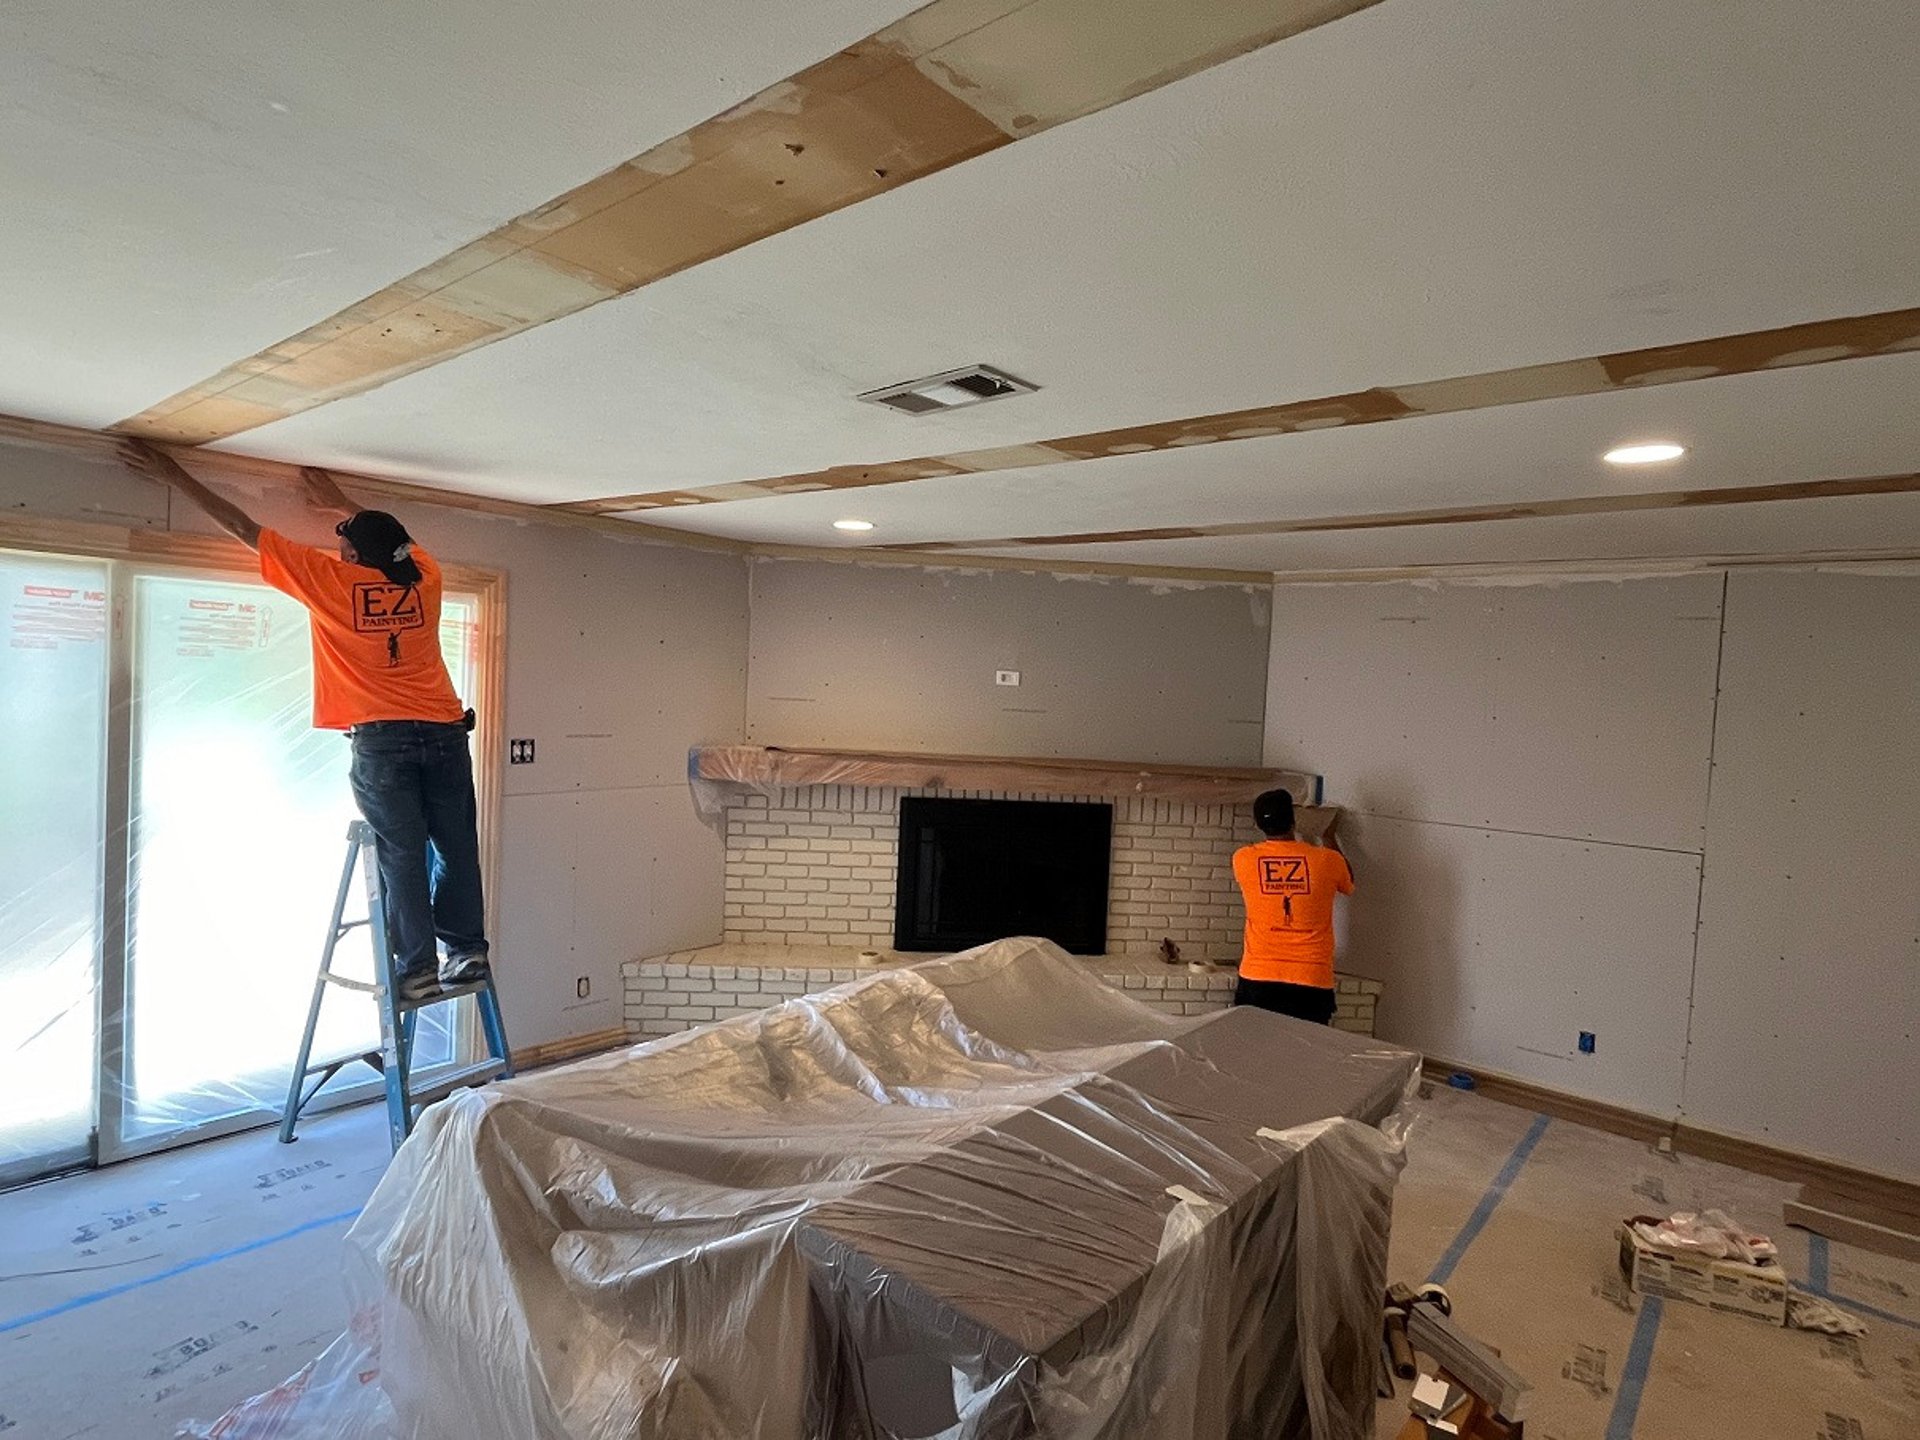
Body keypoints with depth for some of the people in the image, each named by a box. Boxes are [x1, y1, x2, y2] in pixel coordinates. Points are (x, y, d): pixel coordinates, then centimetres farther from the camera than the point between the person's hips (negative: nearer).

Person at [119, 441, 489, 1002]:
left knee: (401, 853, 0)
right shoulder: (424, 577, 11)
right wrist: (340, 503, 45)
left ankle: (418, 966, 2)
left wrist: (174, 476, 20)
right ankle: (467, 949, 13)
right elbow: (396, 541, 36)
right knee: (456, 847, 9)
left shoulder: (331, 578, 2)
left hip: (380, 739, -3)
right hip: (445, 732, 3)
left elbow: (242, 528, 10)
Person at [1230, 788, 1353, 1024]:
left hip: (1257, 981, 1)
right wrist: (1330, 841, 34)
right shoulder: (1327, 860, -4)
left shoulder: (1243, 859, -3)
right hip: (1311, 985, 0)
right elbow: (1348, 884, 20)